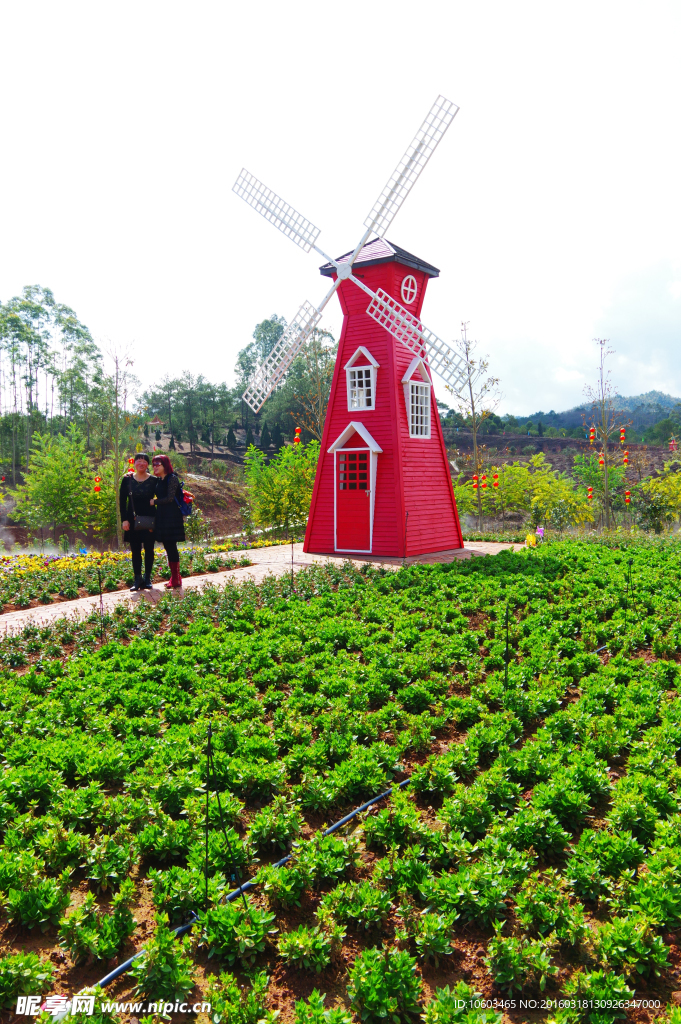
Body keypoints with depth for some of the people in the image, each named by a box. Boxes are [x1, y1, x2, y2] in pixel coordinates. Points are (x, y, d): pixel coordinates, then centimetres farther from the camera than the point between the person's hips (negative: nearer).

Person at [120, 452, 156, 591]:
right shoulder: (127, 479, 3)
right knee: (135, 550, 4)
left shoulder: (154, 481, -1)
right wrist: (124, 519, -3)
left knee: (149, 549, 4)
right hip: (133, 520, 1)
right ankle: (137, 579, 10)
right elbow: (122, 500, 4)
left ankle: (147, 579, 14)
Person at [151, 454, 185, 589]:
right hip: (162, 516, 8)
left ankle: (176, 579, 0)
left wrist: (154, 502, -7)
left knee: (171, 546, -6)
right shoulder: (158, 480, 15)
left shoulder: (172, 478, -8)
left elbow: (170, 498, -14)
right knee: (167, 546, 9)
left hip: (171, 516, -8)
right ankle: (174, 577, 16)